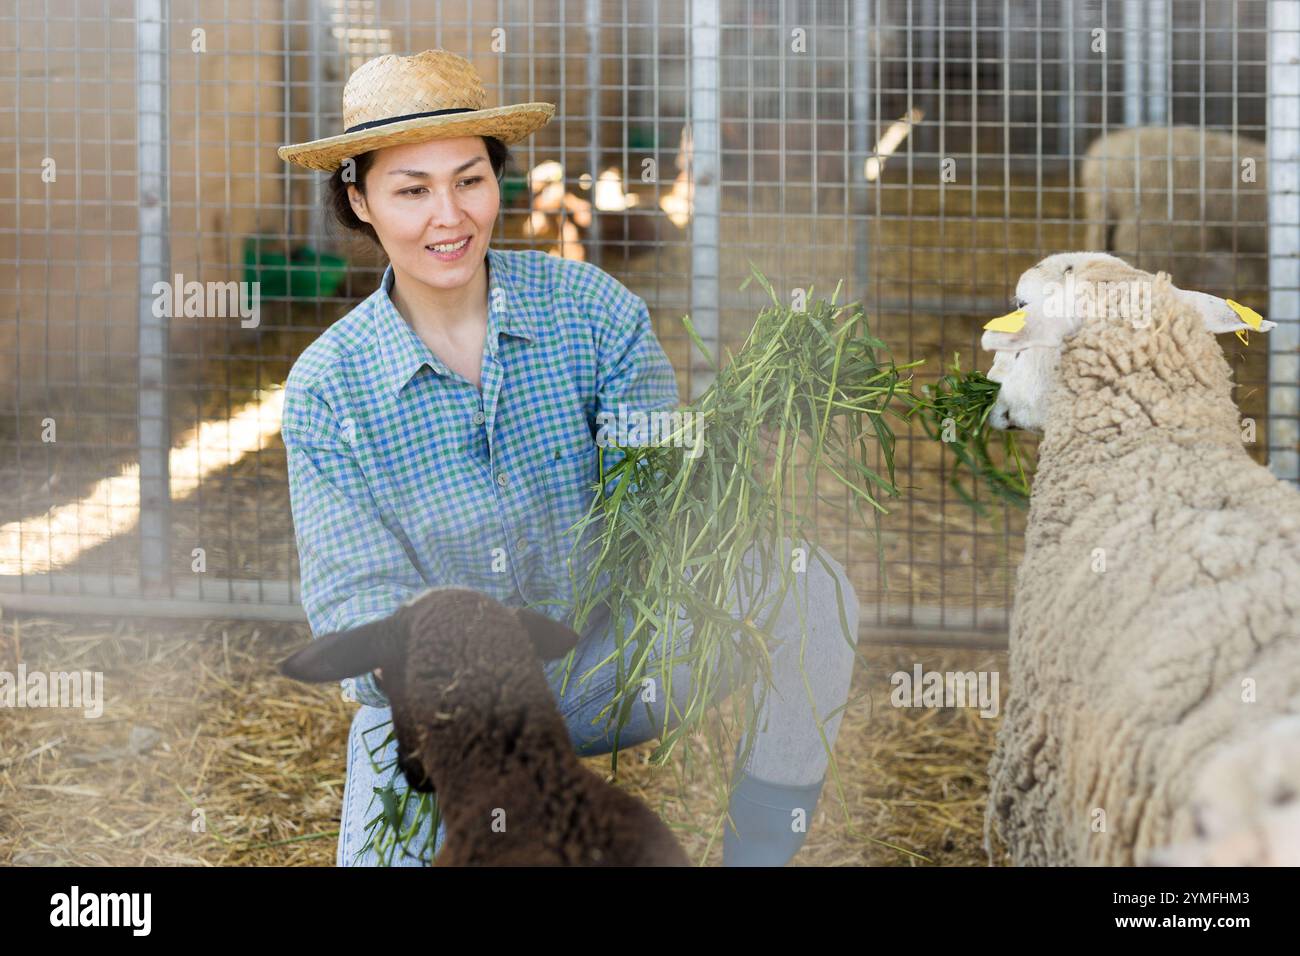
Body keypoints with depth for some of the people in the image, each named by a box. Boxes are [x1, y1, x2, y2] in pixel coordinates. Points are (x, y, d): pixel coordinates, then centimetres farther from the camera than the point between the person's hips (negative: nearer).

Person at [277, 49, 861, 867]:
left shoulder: (589, 308, -8)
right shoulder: (327, 391, -10)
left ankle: (758, 859, -7)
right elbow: (356, 596, -14)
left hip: (606, 665, 1)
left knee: (813, 593, -22)